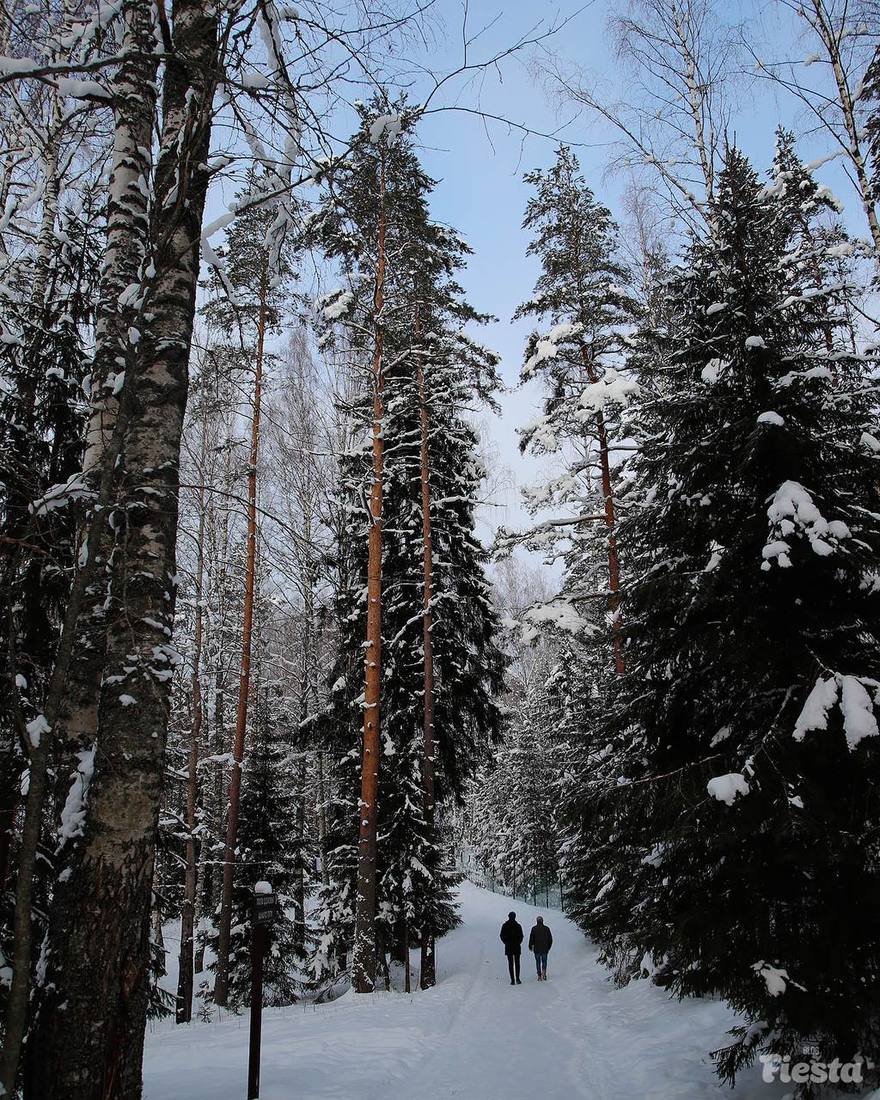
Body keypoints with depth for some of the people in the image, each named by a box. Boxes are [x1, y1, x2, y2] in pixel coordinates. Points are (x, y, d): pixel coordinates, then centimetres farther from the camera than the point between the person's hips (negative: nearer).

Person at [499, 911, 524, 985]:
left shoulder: (504, 926, -3)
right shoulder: (518, 926, -5)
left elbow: (502, 936, 0)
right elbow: (521, 936, -3)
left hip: (508, 947, 0)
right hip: (517, 947, 0)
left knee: (510, 964, 4)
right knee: (517, 963, 9)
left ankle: (512, 980, 0)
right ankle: (517, 979, 1)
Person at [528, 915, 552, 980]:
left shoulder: (534, 929, -5)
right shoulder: (546, 928, 0)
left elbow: (531, 939, -5)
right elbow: (550, 939, 6)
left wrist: (530, 947, 7)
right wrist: (548, 947, 18)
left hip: (537, 949, -1)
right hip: (545, 949, 1)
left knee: (538, 962, 9)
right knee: (544, 961, 13)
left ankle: (539, 976, 5)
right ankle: (544, 971, -12)